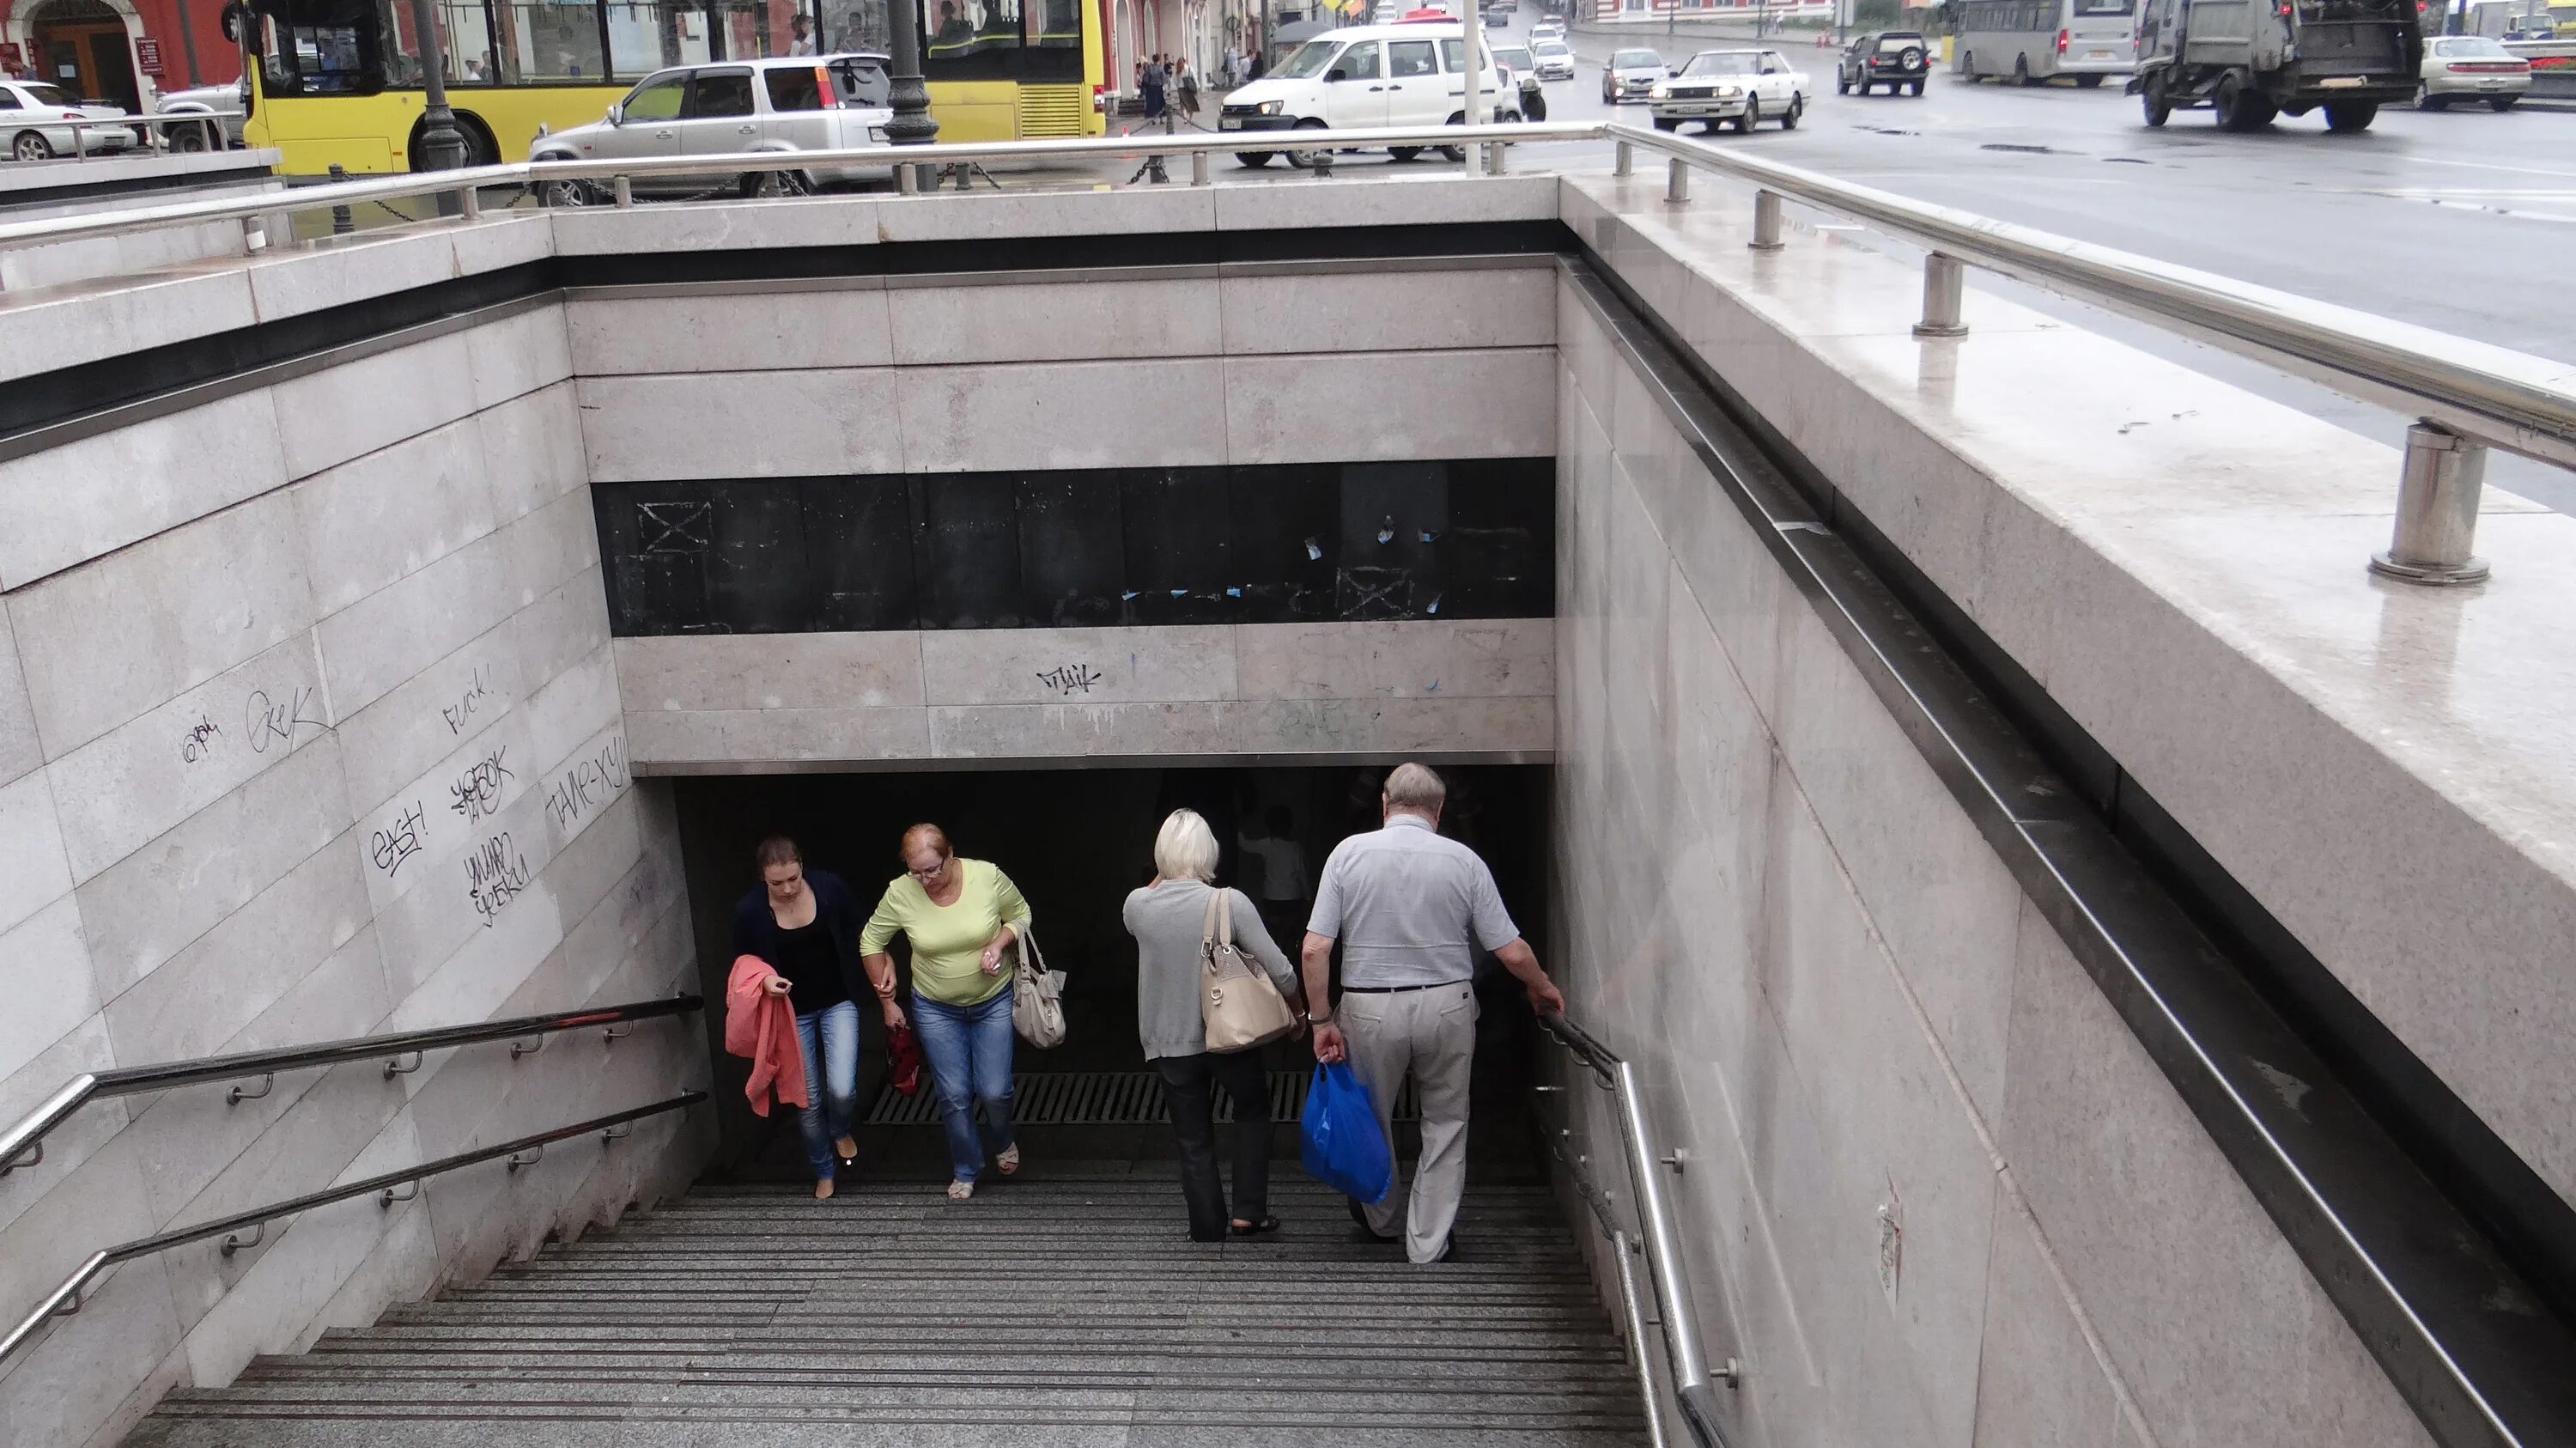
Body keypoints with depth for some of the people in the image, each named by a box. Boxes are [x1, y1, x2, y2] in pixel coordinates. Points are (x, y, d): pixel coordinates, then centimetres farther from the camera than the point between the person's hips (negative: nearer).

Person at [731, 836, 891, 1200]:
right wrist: (764, 981, -24)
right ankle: (823, 1172, 35)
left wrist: (886, 997, -2)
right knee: (808, 1101, 9)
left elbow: (859, 939, -3)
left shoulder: (829, 887, -16)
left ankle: (840, 1130, 22)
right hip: (792, 1013, 1)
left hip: (838, 1003, 0)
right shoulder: (750, 911, -16)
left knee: (842, 1089, -15)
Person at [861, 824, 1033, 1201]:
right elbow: (870, 942, -2)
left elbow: (1021, 915, -2)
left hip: (993, 1001, 0)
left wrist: (999, 943, -21)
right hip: (936, 1008, 1)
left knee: (995, 1092, 0)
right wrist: (887, 1001, 1)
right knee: (954, 1095, 4)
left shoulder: (988, 877, -20)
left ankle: (1001, 1141, 35)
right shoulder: (899, 894, -18)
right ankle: (966, 1169, 28)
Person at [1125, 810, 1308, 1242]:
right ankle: (1247, 1212, 19)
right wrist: (1298, 1007, 6)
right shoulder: (1230, 902, -16)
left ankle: (1209, 1235, 20)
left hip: (1171, 1042, 1)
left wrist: (1162, 876, 9)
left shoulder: (1136, 904, -8)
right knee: (1253, 1111, 25)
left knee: (1195, 1145, 13)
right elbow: (1279, 970, -12)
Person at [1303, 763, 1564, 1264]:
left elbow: (1315, 949, -10)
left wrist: (1322, 1020, -2)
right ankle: (1429, 1243, 20)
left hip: (1370, 1010, 0)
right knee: (1446, 1123, 17)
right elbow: (1511, 951, -3)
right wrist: (1542, 988, 16)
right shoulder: (1463, 860, -4)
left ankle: (1383, 1220, 41)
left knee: (1369, 1119, 21)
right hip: (1446, 1006, 0)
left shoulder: (1349, 853, -5)